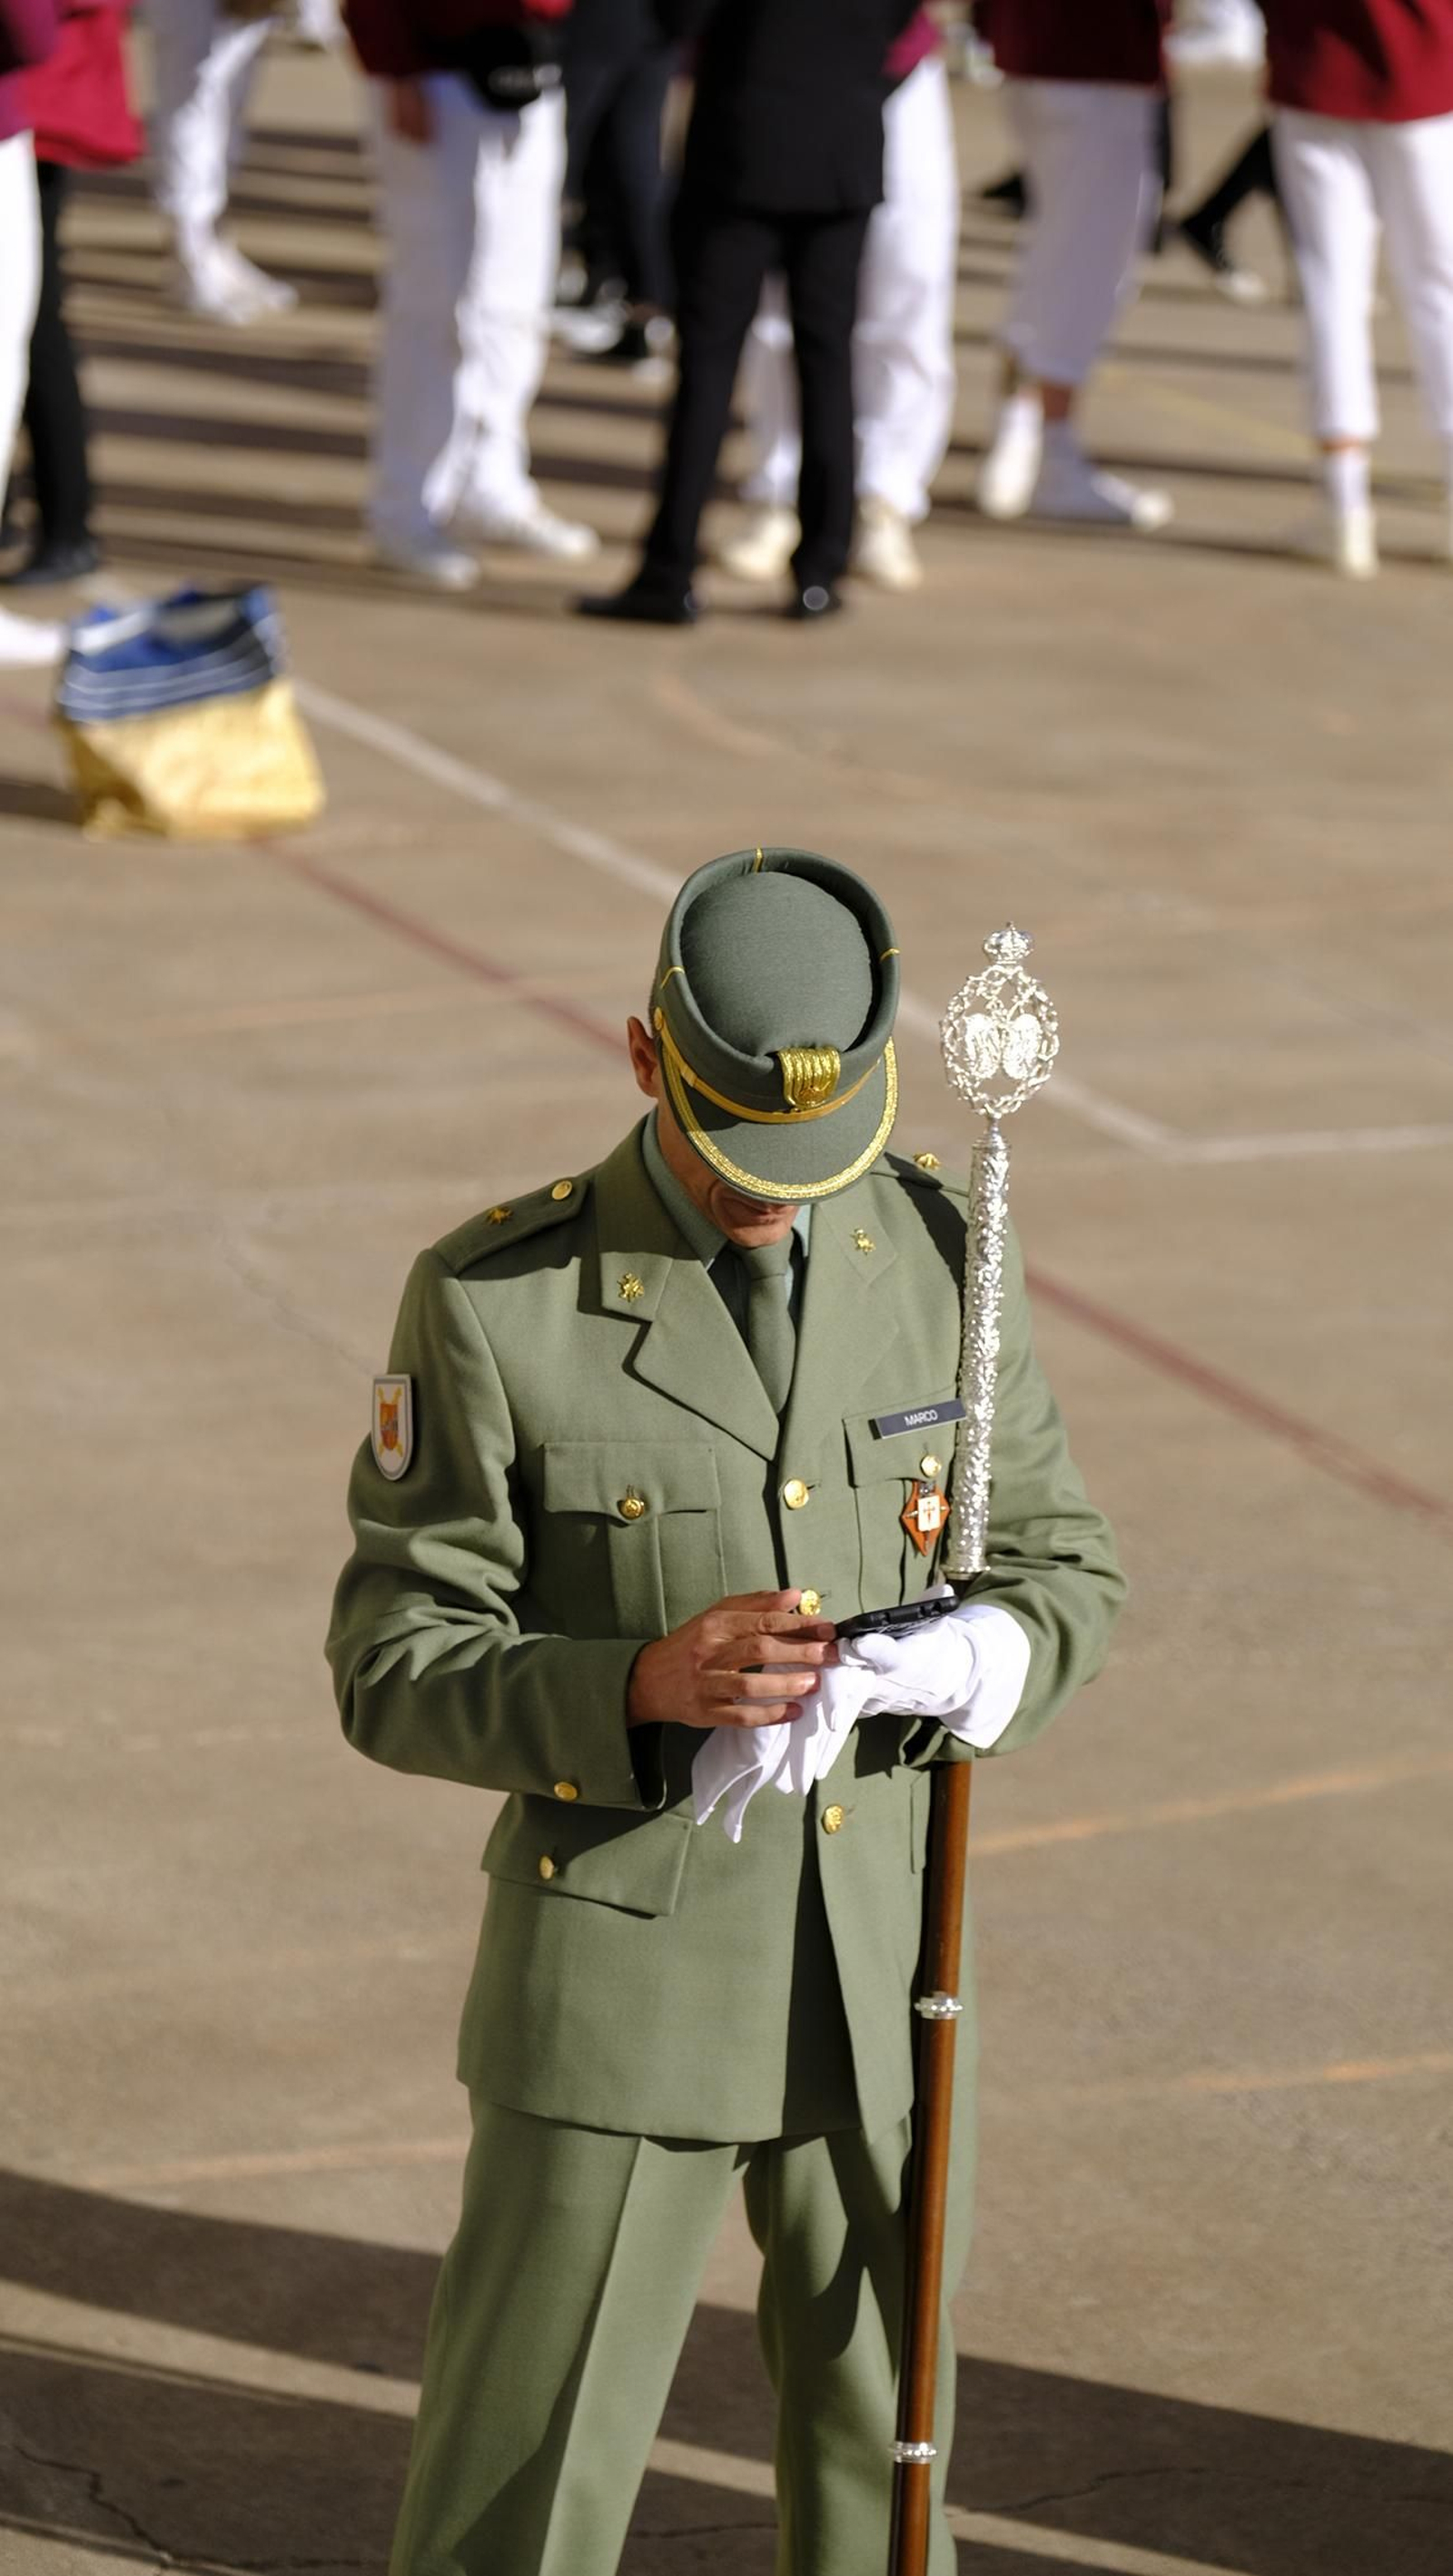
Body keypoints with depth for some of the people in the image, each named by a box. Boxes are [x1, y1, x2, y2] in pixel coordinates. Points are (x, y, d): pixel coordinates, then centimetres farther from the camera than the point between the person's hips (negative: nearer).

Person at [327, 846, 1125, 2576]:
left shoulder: (940, 1250, -2)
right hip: (623, 1971, -4)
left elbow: (1060, 1574, 5)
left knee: (880, 2438, 17)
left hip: (882, 1961, 4)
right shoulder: (493, 1301, -14)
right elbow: (395, 1673, -11)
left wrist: (971, 1664, -19)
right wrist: (643, 1687, -30)